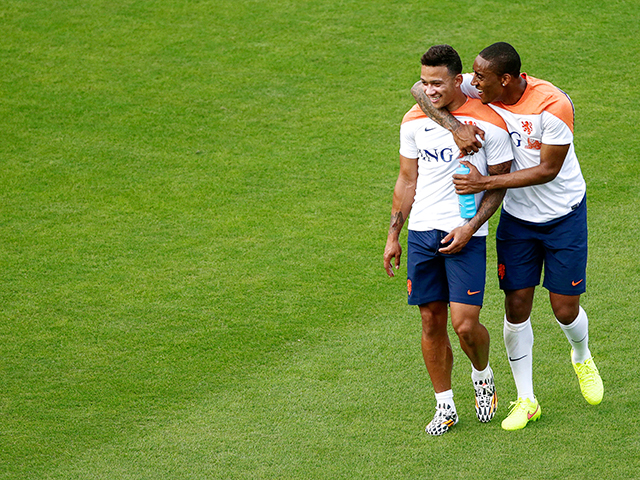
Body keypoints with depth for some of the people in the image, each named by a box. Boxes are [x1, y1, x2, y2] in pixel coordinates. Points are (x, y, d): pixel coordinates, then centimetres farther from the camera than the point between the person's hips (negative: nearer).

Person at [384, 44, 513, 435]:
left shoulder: (489, 123, -8)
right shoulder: (414, 121, 5)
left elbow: (499, 184, -1)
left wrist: (470, 227, -13)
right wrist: (393, 236, 13)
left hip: (466, 235, -4)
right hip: (422, 231, 4)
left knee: (465, 324, -10)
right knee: (432, 322, 5)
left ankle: (483, 374, 22)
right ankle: (445, 406, 17)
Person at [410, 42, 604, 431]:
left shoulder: (553, 105, -27)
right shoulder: (480, 91, -13)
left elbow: (548, 170, -22)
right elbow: (421, 90, -12)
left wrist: (484, 183, -27)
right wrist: (455, 126, -29)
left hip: (563, 216, -4)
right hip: (516, 216, 4)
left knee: (565, 307, 3)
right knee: (516, 307, 0)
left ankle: (582, 358, 38)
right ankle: (526, 400, 13)